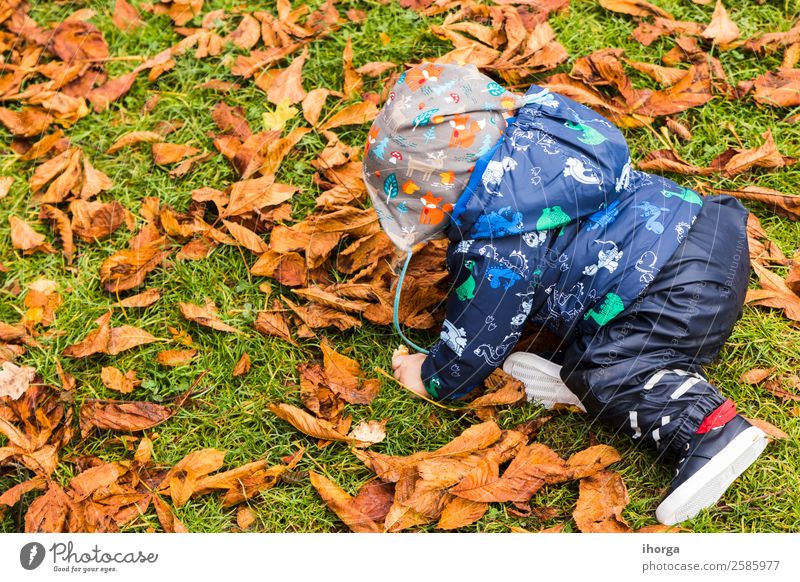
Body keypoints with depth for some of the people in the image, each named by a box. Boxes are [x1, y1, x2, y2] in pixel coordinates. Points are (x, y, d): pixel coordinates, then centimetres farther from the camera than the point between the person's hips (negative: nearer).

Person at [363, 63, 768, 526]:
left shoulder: (496, 249, -17)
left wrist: (432, 378, 14)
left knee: (614, 372, -12)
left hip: (682, 291, -10)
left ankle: (711, 427, -24)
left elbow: (479, 339, -5)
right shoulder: (528, 133, 8)